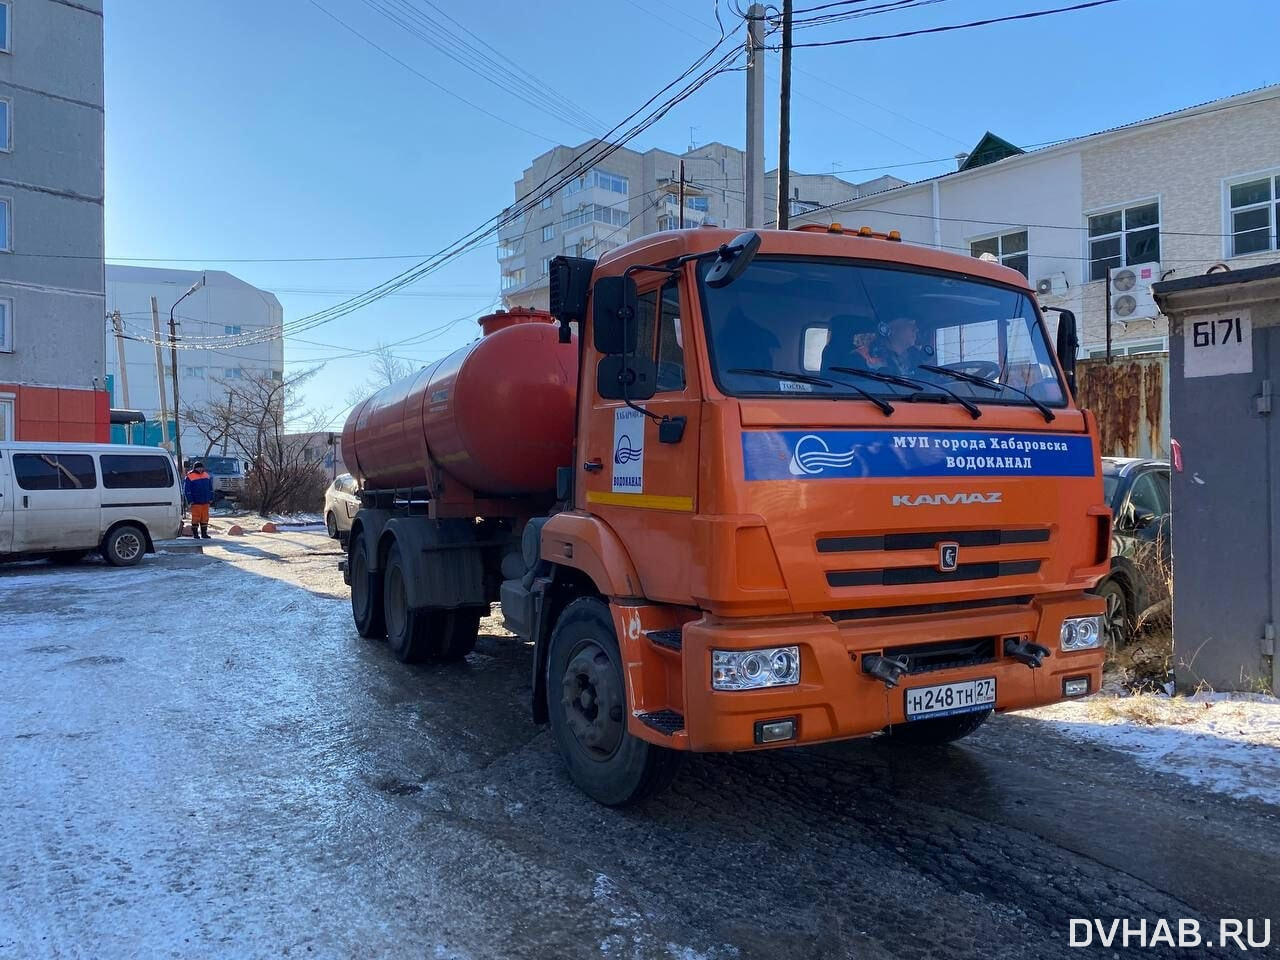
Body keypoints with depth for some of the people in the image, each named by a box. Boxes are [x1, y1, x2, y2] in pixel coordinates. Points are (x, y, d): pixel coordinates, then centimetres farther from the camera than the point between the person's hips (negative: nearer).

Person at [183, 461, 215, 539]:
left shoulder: (207, 476, 13)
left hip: (206, 502, 5)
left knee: (205, 518, 8)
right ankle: (195, 534, 5)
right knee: (196, 518, -3)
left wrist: (211, 498, 11)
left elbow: (210, 488, 18)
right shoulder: (190, 477, -4)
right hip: (196, 503, -5)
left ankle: (204, 533, 16)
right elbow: (186, 490, -7)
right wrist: (190, 500, -12)